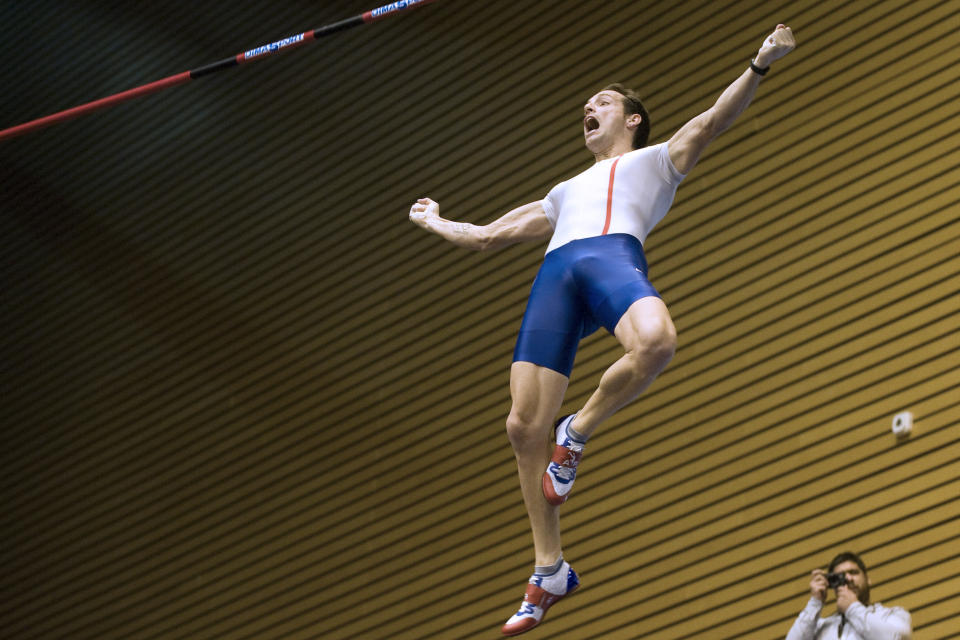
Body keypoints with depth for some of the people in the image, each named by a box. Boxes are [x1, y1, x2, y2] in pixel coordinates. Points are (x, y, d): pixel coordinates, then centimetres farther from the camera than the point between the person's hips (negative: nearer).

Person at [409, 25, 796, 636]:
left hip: (615, 253, -4)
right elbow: (486, 236, 48)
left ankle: (577, 433, -15)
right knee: (524, 427, -10)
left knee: (655, 340, -40)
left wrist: (760, 65, -1)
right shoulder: (566, 191, 41)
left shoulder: (657, 160, 29)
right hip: (556, 274, 4)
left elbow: (711, 122, 11)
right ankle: (549, 571, 0)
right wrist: (434, 223, 59)